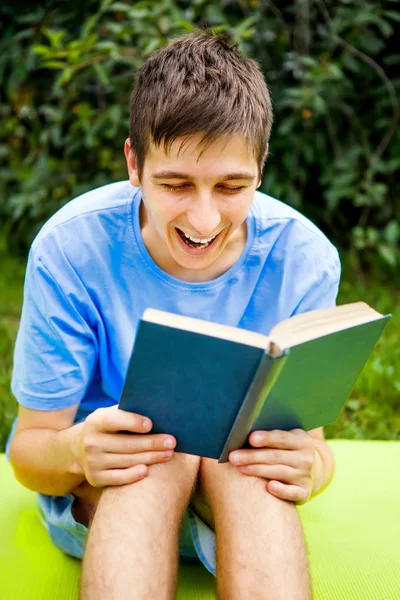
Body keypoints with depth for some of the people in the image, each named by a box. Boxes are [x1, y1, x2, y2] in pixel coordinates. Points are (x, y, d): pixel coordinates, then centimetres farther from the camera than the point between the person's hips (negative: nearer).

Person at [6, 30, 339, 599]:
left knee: (251, 459, -34)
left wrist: (310, 466, -35)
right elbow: (30, 445, -14)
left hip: (241, 490, 2)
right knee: (158, 453, -36)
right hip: (98, 500, -1)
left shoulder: (303, 258, -14)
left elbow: (313, 439, -9)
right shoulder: (70, 248, -19)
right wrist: (74, 451, -39)